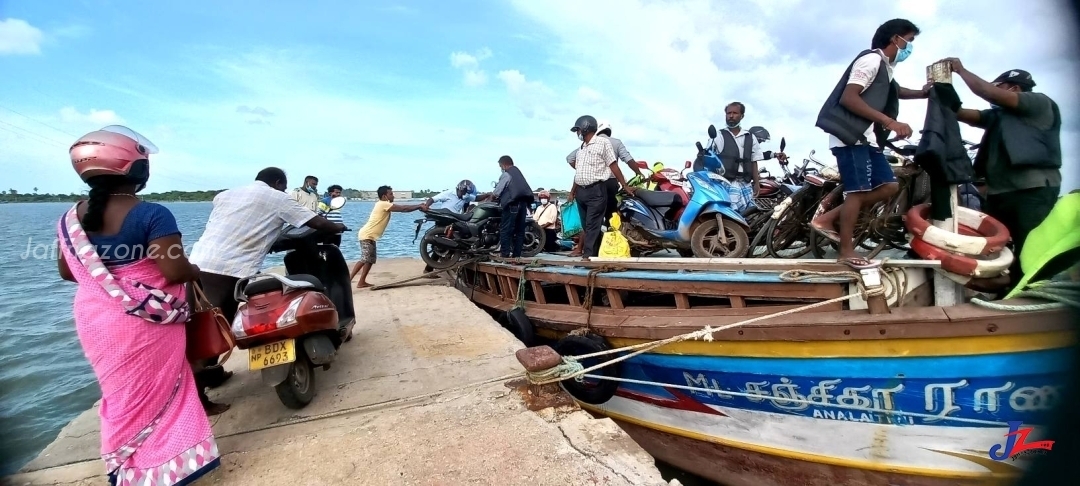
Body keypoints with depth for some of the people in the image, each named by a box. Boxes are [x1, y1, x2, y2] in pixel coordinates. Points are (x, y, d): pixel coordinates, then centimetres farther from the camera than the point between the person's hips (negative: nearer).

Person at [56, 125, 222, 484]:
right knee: (156, 392, 11)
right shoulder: (152, 215, -21)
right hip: (145, 325, -6)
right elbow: (175, 270, -26)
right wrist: (197, 272, -5)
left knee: (122, 391, 23)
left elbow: (67, 271, 11)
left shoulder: (71, 218, 1)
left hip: (95, 321, 6)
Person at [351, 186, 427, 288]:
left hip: (370, 236, 10)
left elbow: (402, 208, 11)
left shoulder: (385, 205, 13)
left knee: (370, 259, 11)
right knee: (365, 259, -17)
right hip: (366, 235, -10)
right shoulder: (383, 204, -16)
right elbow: (404, 209, -18)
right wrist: (420, 206, -12)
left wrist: (418, 206, 4)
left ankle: (361, 282, 15)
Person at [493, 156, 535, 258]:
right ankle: (516, 253, 9)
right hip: (523, 203, 8)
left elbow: (497, 192, -6)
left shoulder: (506, 174, -2)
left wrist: (492, 195, 17)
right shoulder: (518, 172, 21)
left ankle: (504, 253, -7)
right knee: (519, 229, 7)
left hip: (513, 204, -8)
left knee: (505, 229, -4)